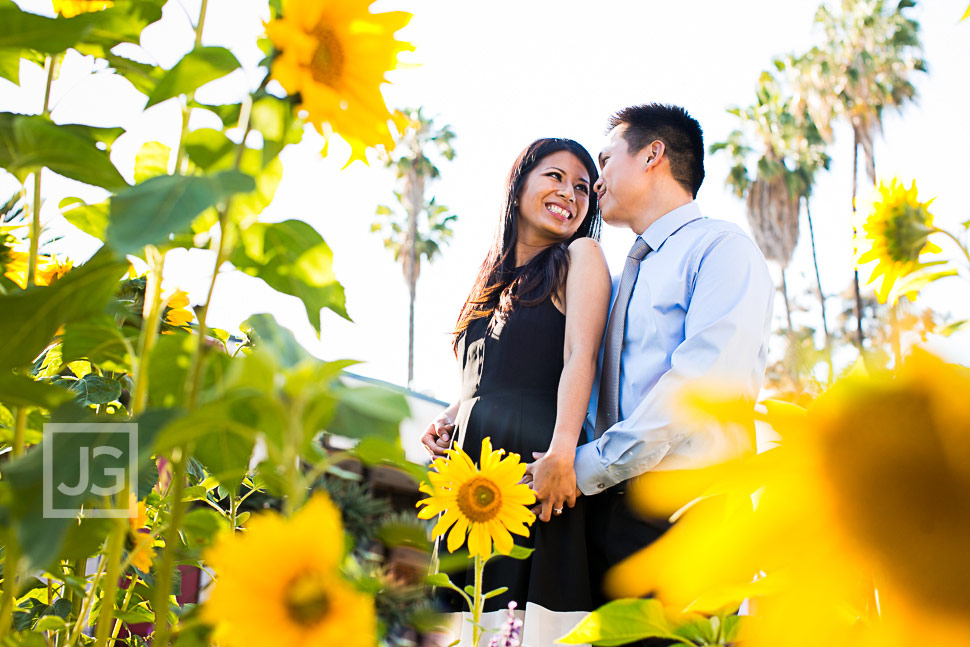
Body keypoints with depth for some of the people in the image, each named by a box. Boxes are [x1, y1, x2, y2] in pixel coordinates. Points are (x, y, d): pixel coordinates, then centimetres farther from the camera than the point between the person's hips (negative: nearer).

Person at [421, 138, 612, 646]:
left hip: (539, 462, -6)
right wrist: (446, 421, 8)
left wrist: (561, 452, -23)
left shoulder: (580, 257, 6)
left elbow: (580, 358, -9)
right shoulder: (494, 280, 23)